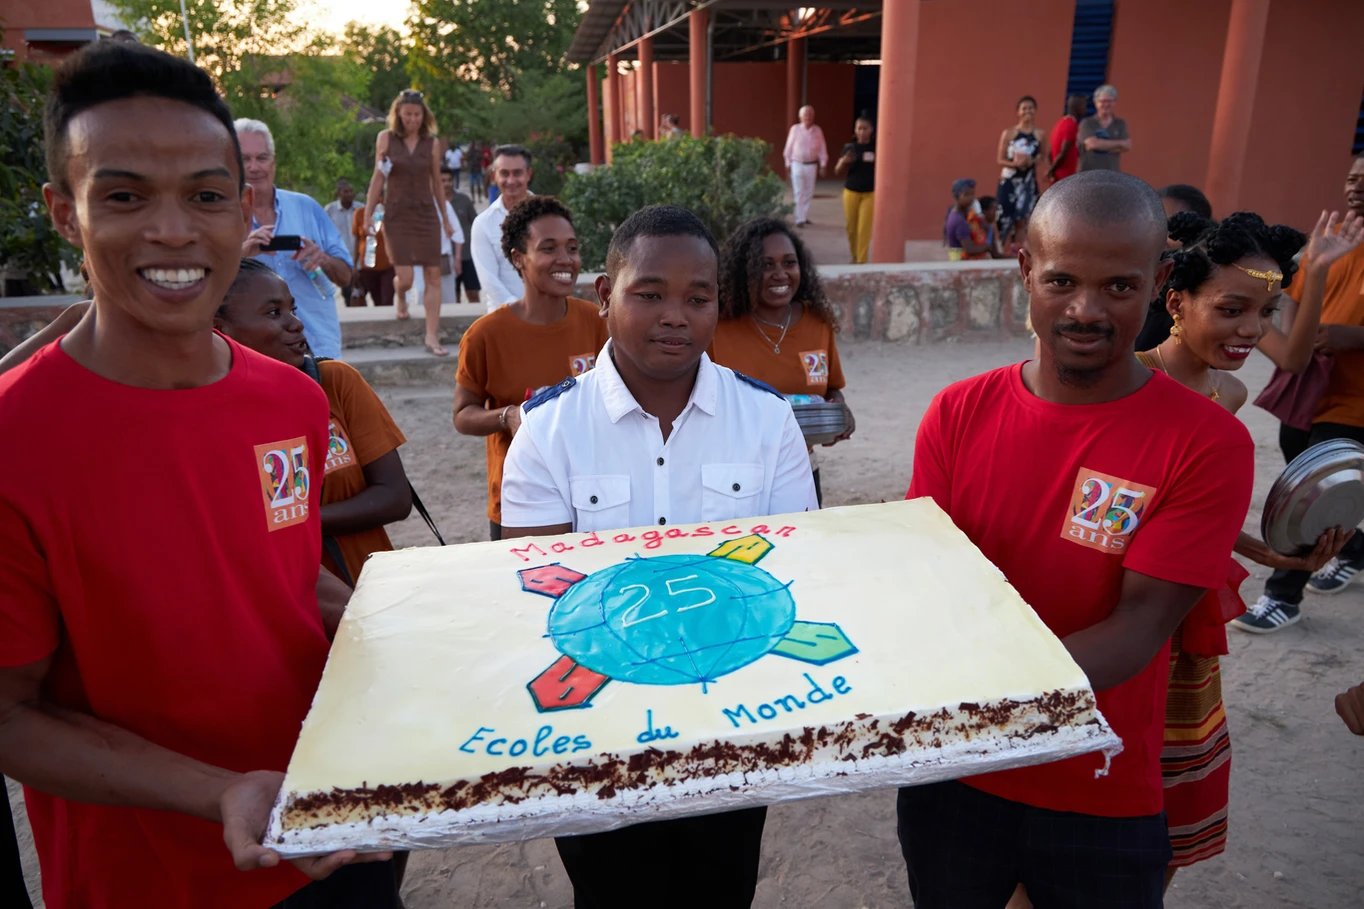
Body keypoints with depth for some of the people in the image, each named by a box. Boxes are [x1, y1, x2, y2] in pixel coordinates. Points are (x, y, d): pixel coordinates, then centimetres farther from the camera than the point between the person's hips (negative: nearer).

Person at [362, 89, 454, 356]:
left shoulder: (431, 143, 5)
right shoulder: (386, 138, 1)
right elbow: (378, 178, 5)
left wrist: (445, 218, 17)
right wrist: (368, 213, 0)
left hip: (426, 214, 2)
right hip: (397, 216, -2)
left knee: (433, 276, -4)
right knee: (405, 278, -8)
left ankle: (432, 337, 1)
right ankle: (401, 299, 31)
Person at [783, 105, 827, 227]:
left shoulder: (817, 130, 2)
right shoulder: (795, 129, -5)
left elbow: (822, 148, 4)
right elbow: (789, 146, 0)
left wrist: (823, 164, 2)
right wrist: (788, 163, 1)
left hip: (811, 165, 3)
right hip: (797, 164, -3)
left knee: (808, 192, 10)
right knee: (799, 192, -4)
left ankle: (804, 216, 21)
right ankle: (800, 219, -4)